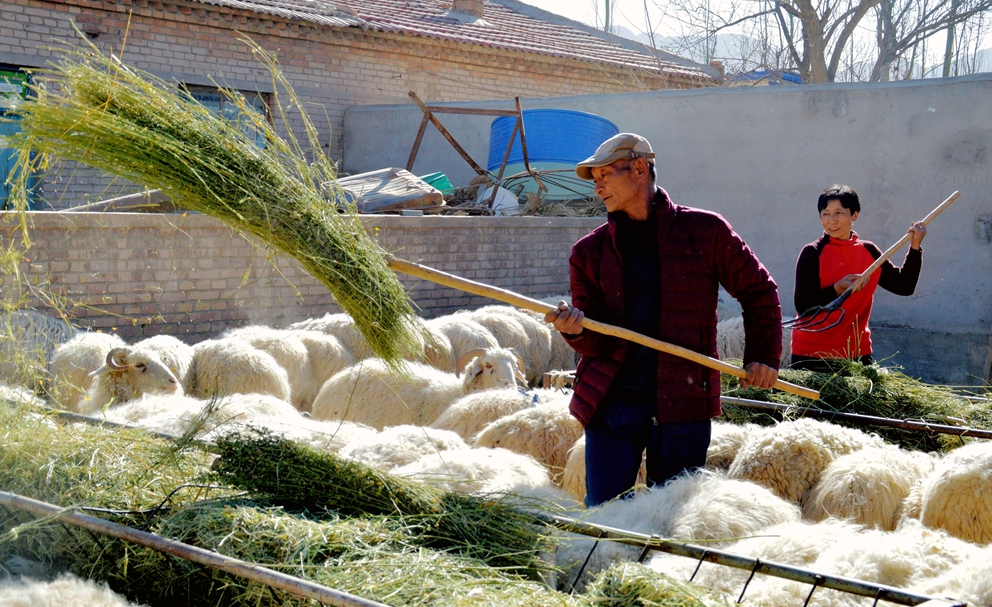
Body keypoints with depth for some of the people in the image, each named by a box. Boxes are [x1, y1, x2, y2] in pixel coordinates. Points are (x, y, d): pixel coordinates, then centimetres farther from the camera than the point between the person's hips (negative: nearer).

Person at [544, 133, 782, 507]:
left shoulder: (704, 231, 4)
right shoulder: (589, 250, 9)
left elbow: (759, 292, 13)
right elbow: (595, 342, 5)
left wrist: (763, 357, 5)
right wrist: (576, 329, -17)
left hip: (683, 403, -1)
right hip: (612, 402, 2)